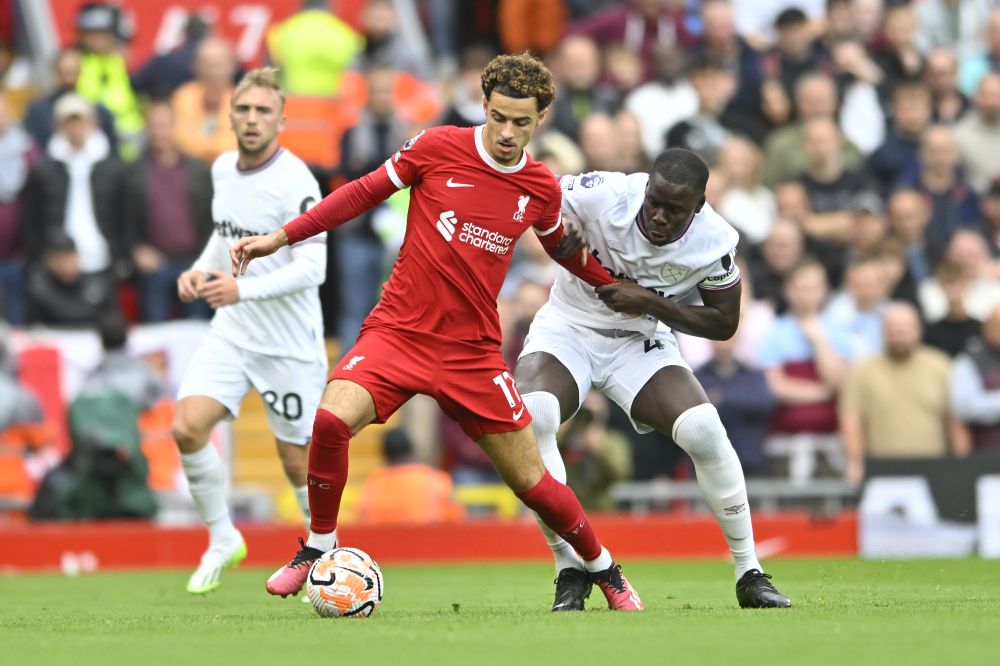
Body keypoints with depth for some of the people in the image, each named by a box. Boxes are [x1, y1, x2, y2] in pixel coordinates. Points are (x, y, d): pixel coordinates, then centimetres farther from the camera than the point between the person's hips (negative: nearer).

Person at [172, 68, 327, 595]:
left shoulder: (295, 182, -18)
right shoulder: (222, 169, 5)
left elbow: (312, 268, -23)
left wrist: (243, 290, -33)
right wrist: (202, 270, 3)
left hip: (289, 343, -6)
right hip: (231, 332, 6)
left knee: (297, 461, 3)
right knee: (187, 428, -12)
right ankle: (222, 540, 7)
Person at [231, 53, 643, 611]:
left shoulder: (542, 189, 1)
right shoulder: (439, 148, -7)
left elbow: (563, 247, 23)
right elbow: (365, 192, 4)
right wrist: (281, 238, 3)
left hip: (474, 350, 1)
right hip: (398, 330, -1)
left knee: (533, 484, 1)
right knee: (332, 421, -28)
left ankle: (606, 571, 28)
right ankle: (319, 548, -4)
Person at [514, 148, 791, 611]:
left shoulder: (713, 242, -20)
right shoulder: (605, 195, -26)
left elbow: (724, 324, -6)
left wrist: (654, 304, -22)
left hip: (639, 342, 1)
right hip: (568, 328, -1)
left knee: (704, 431, -20)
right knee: (530, 416, -31)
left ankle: (749, 575, -2)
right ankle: (569, 569, -18)